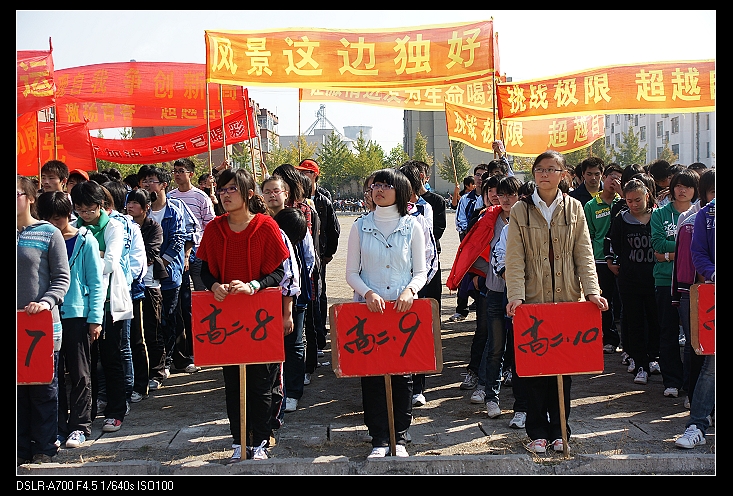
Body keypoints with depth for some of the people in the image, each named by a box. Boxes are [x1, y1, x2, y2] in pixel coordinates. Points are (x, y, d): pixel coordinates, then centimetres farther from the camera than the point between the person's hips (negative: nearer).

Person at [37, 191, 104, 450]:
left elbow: (96, 282, -2)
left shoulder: (86, 241, -2)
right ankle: (59, 426, 17)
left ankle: (79, 427, 10)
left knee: (79, 373, 3)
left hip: (77, 314, -3)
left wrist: (95, 319, -6)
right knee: (54, 373, 7)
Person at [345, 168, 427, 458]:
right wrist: (368, 293, -15)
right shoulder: (361, 226, 5)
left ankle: (400, 437, 13)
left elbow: (421, 271, 5)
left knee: (403, 373, 2)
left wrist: (410, 290, -16)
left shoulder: (412, 226, 4)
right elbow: (351, 273, 4)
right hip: (368, 308, 1)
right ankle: (379, 439, 8)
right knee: (371, 372, -1)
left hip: (404, 308, 0)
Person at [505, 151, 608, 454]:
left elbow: (584, 253, 4)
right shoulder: (520, 211, 3)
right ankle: (538, 432, 13)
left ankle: (559, 430, 18)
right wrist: (516, 296, -16)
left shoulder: (574, 208, 7)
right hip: (533, 301, -1)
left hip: (568, 300, 1)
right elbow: (515, 258, -4)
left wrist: (592, 290, -9)